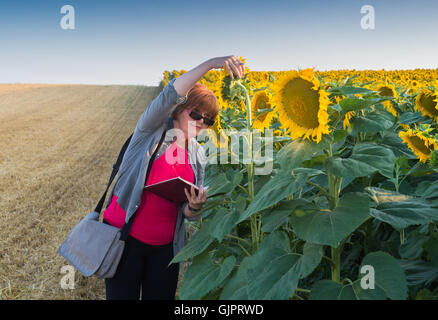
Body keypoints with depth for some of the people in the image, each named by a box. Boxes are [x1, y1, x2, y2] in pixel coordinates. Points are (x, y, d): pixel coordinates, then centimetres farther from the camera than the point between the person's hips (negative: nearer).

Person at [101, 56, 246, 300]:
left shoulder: (198, 155, 7)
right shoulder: (152, 129, -4)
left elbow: (189, 215, 8)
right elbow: (171, 95, -25)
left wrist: (195, 207, -16)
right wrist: (212, 63, -32)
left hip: (165, 247, 4)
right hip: (124, 237, -4)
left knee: (161, 297, 11)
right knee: (122, 296, 5)